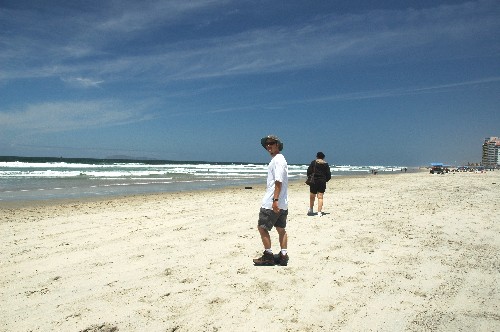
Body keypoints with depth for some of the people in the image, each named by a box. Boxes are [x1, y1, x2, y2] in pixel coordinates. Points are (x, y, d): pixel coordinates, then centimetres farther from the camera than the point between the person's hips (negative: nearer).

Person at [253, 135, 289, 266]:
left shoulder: (277, 160, -13)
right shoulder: (278, 159, 19)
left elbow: (278, 182, -22)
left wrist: (275, 200, -26)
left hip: (272, 203, -10)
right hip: (282, 204, 10)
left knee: (262, 227, -2)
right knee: (281, 229, 12)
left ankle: (268, 256, 4)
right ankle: (283, 256, 17)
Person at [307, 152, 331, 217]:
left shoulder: (313, 163, 1)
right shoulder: (326, 164, 6)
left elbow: (309, 172, -7)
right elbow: (329, 175, 4)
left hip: (314, 182, -1)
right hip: (322, 182, 1)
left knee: (312, 197, 13)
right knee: (320, 197, 3)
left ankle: (311, 210, 22)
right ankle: (319, 212, -1)